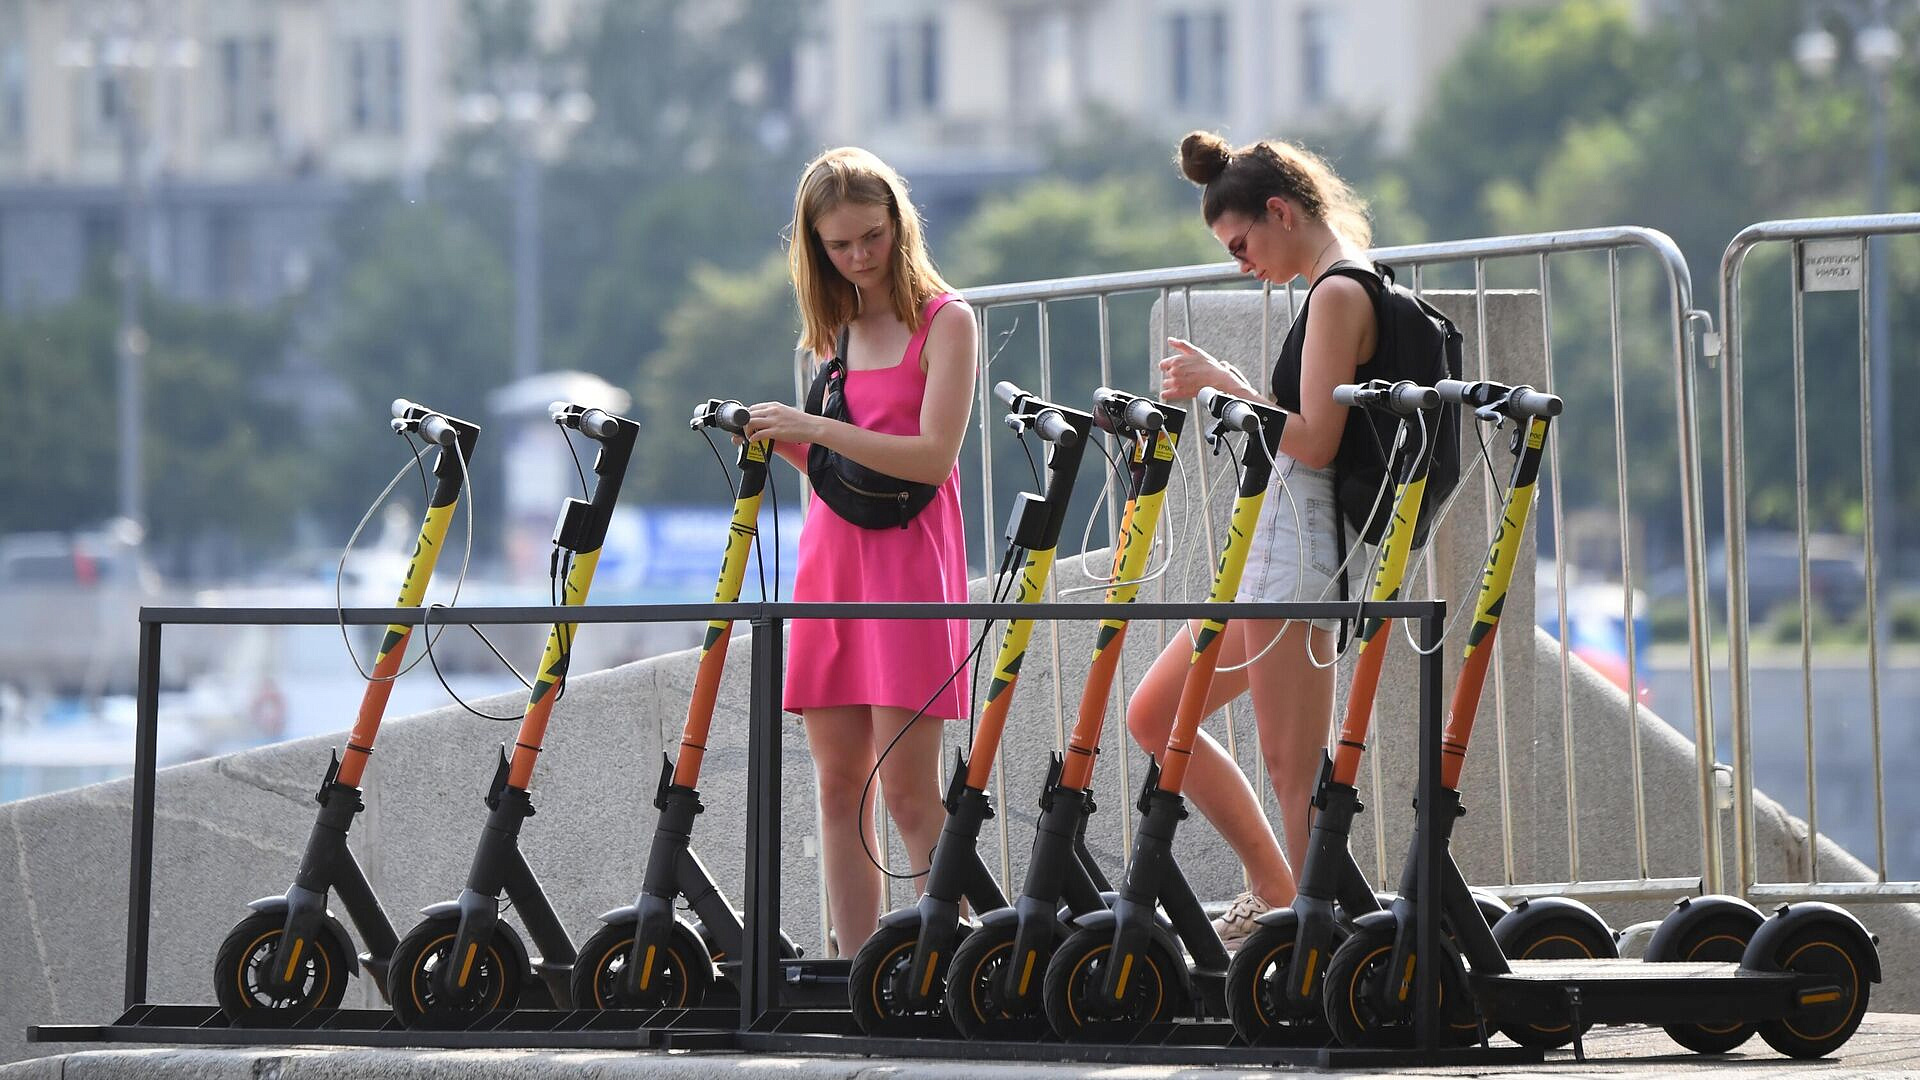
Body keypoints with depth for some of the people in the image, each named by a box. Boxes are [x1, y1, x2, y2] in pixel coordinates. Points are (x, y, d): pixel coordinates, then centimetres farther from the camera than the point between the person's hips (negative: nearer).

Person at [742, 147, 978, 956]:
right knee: (839, 787, 4)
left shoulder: (943, 321, -4)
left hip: (907, 560, -6)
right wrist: (780, 438, -1)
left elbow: (931, 457, -14)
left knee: (908, 790, -10)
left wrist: (811, 426, -16)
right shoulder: (829, 329, 15)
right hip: (831, 553, 6)